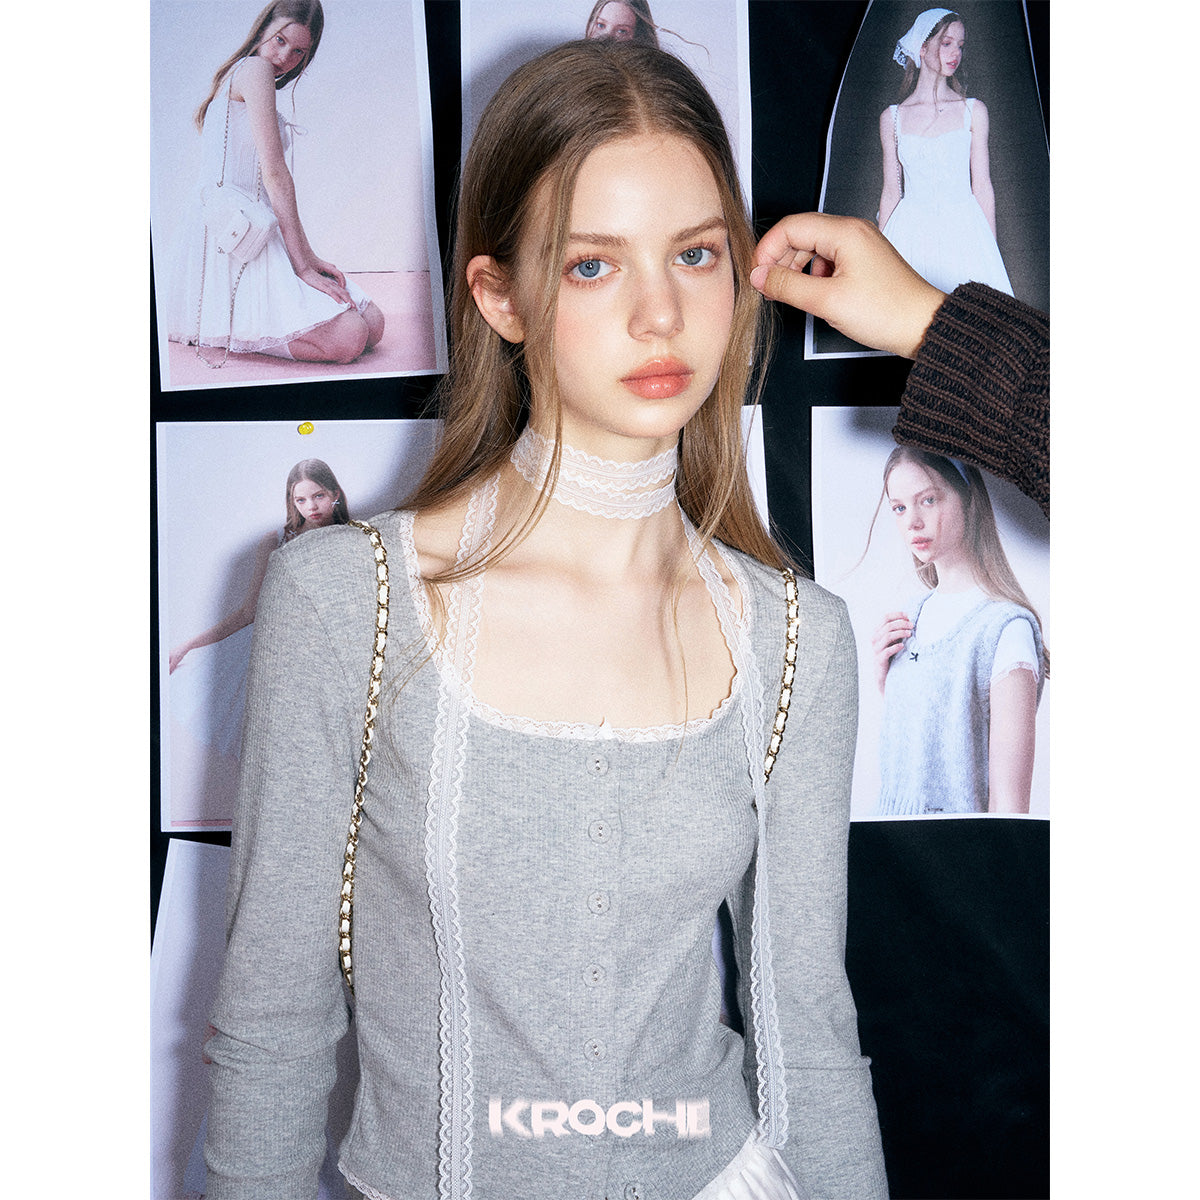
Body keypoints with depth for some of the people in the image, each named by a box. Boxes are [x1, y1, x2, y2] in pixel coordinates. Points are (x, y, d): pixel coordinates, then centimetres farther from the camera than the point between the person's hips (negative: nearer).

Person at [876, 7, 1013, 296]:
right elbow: (891, 191, 9)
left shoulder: (973, 111, 6)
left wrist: (990, 253, 3)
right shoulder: (892, 118, 6)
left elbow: (982, 187, 5)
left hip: (962, 232, 0)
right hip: (911, 236, 0)